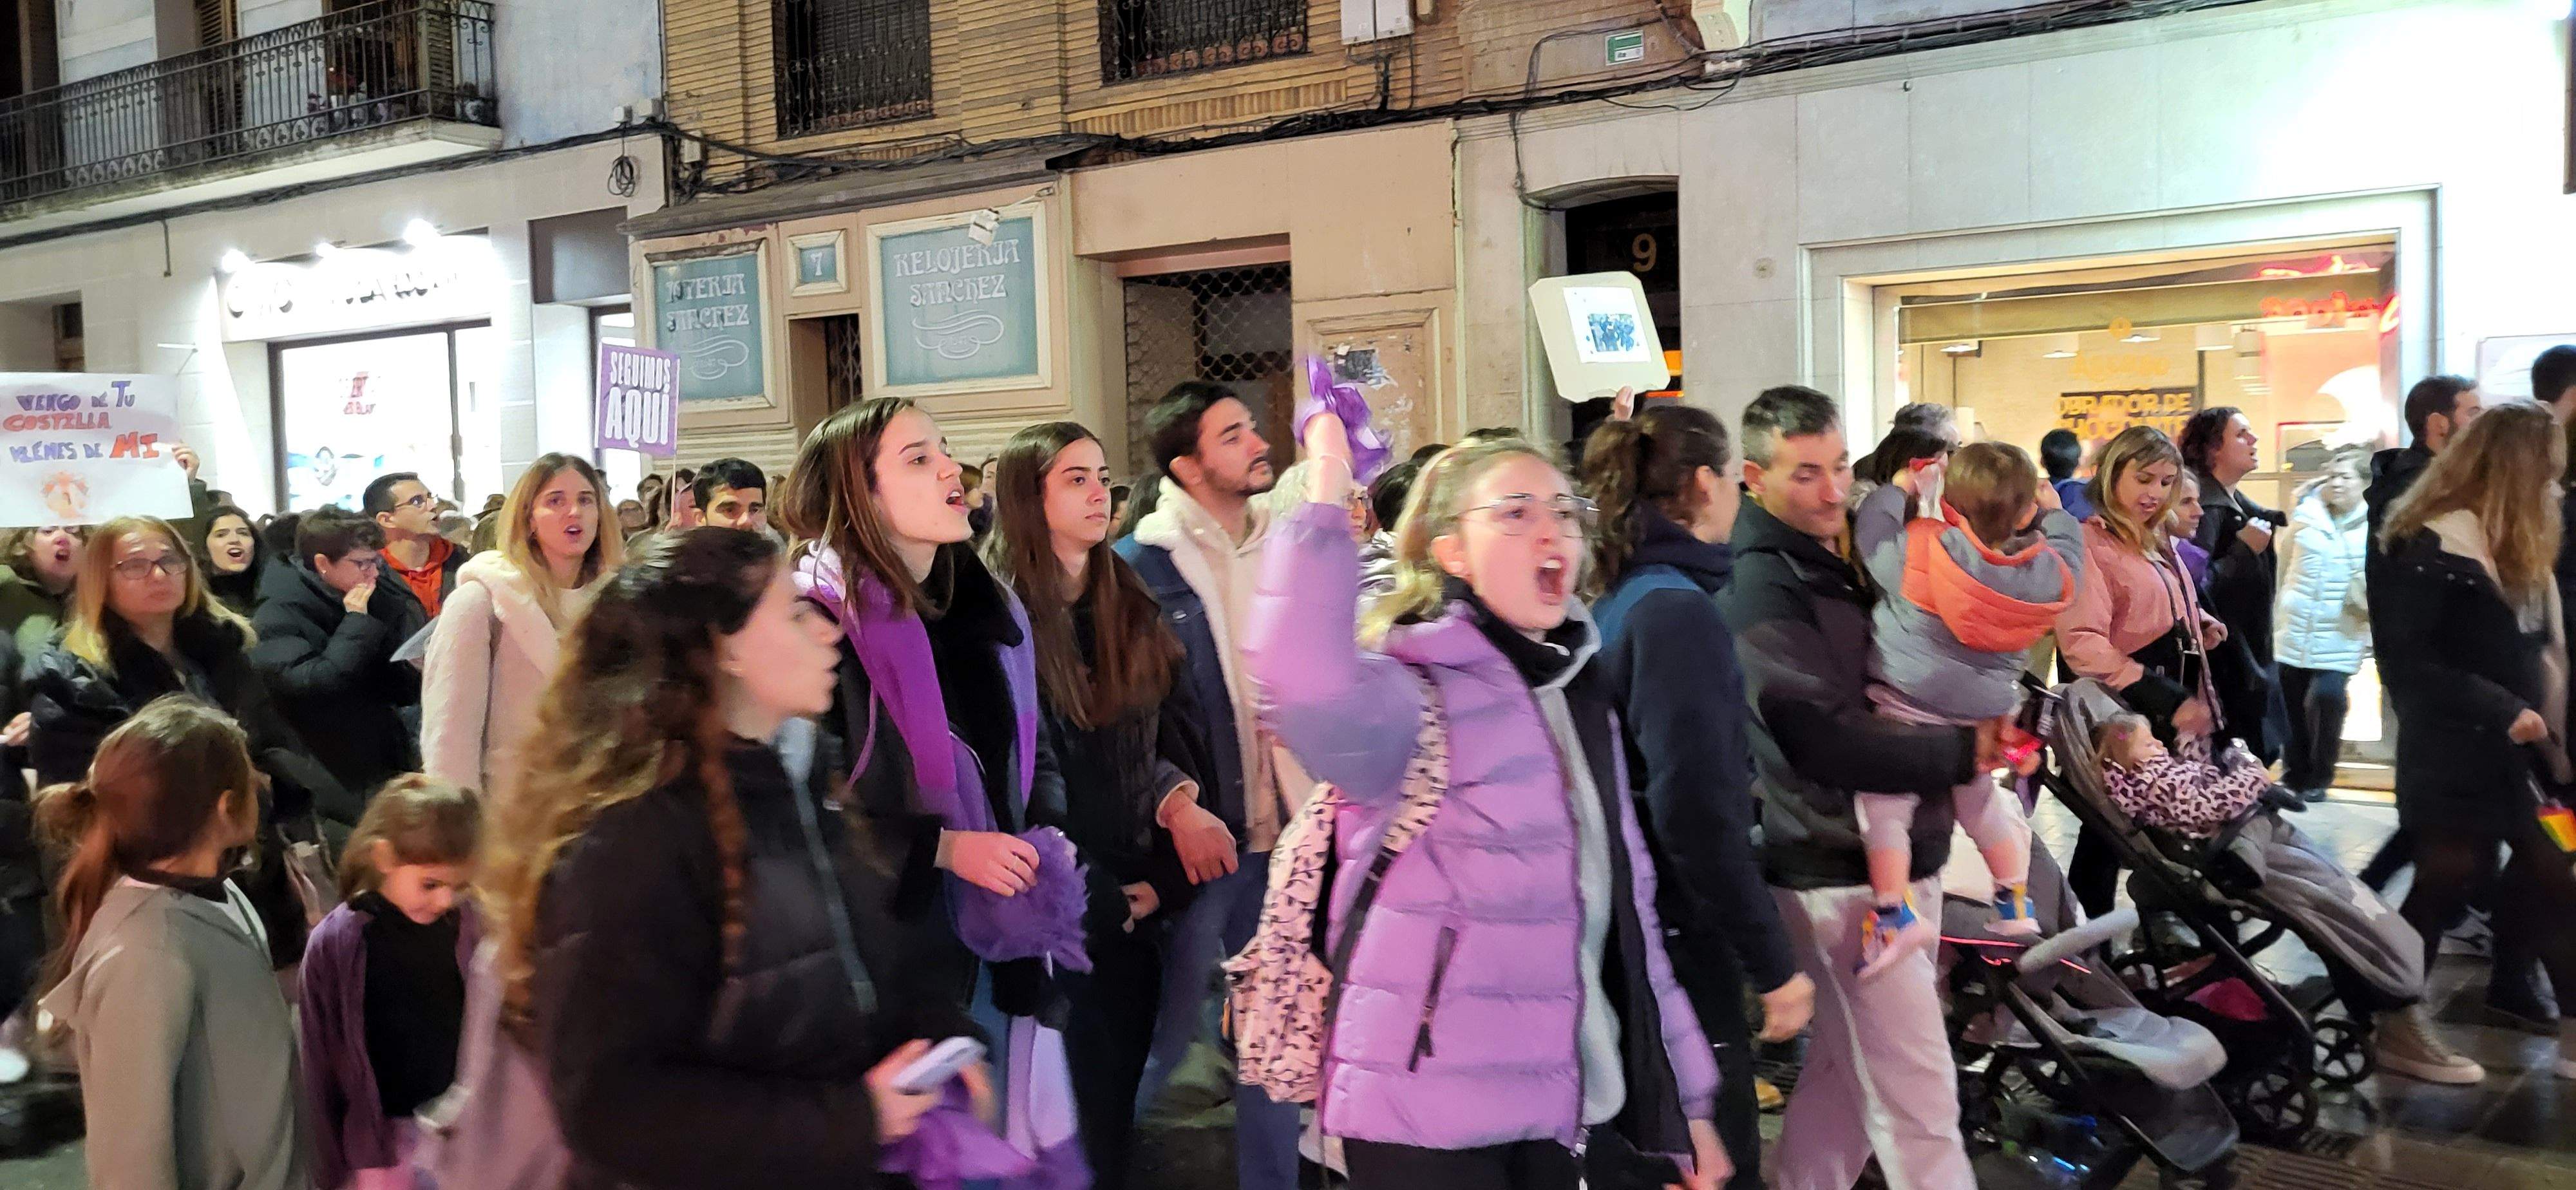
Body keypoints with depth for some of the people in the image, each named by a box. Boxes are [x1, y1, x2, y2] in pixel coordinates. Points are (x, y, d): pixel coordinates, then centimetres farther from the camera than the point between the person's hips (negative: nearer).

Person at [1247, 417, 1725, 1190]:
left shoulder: (1578, 694, 10)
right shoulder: (1411, 692, -12)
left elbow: (1627, 906, 15)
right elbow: (1303, 685, -38)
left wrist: (1683, 1096, 15)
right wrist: (1326, 495, -28)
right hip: (1433, 1121, -7)